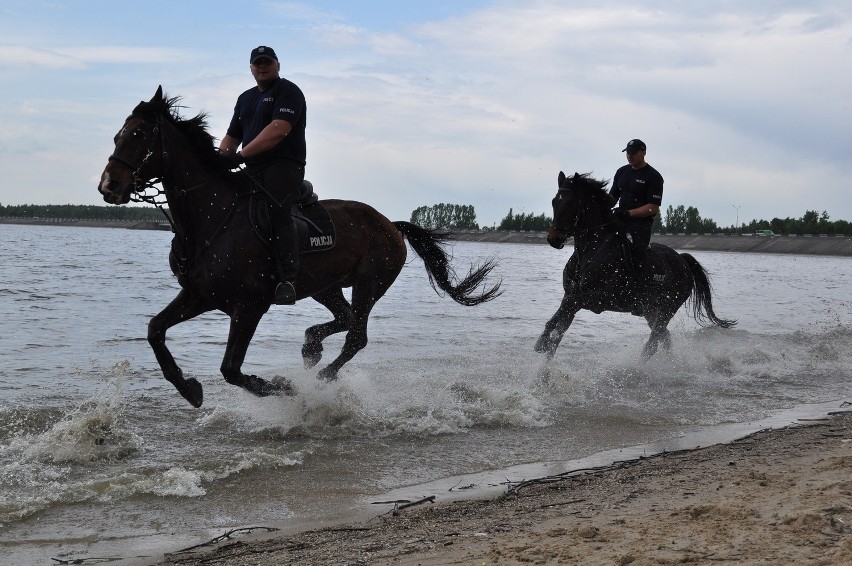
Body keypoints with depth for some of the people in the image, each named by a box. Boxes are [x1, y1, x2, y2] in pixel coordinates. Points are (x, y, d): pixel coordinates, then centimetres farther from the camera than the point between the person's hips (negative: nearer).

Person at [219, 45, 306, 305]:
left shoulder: (288, 91, -1)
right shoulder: (245, 98, 25)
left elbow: (279, 128, -16)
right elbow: (232, 136, 24)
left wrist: (242, 154, -21)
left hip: (283, 166, -8)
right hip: (252, 170, 8)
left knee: (277, 213, -26)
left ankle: (287, 281, -33)